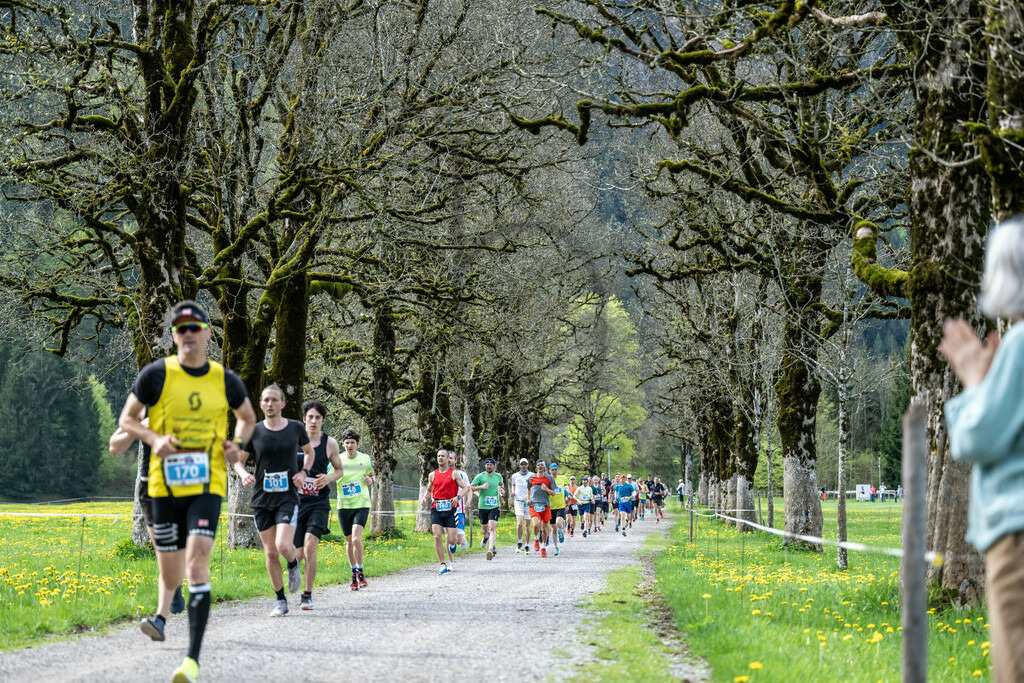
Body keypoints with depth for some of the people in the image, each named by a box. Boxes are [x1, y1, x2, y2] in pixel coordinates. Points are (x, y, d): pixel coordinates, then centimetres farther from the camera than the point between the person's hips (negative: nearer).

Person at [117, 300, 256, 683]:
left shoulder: (225, 380, 4)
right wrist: (154, 439, -12)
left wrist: (237, 444, 1)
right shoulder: (157, 374, -2)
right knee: (170, 575, 4)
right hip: (165, 484, 1)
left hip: (208, 484, 0)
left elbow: (248, 418, 22)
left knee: (197, 561, -18)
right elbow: (127, 418, 7)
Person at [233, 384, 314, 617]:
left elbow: (309, 452, 19)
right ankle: (281, 600, 16)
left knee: (284, 546, -20)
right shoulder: (254, 432, 1)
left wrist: (304, 472, 1)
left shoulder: (296, 428, 1)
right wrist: (244, 475, -13)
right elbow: (237, 460, 9)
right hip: (262, 499, 2)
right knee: (270, 553, 3)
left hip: (288, 497, -2)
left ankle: (293, 565, 16)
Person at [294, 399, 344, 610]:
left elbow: (339, 470, 14)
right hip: (296, 501, 1)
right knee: (297, 554, -2)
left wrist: (329, 478, -7)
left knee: (310, 545, -19)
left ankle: (307, 595, -8)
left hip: (319, 503, -1)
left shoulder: (330, 443, 3)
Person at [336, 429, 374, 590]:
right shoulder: (338, 460, -1)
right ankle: (354, 575, 24)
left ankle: (360, 572, -2)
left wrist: (370, 480, -6)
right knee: (349, 541, 9)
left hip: (361, 504, -2)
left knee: (356, 539, -19)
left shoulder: (365, 459, 1)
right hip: (344, 505, 2)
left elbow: (371, 475, 17)